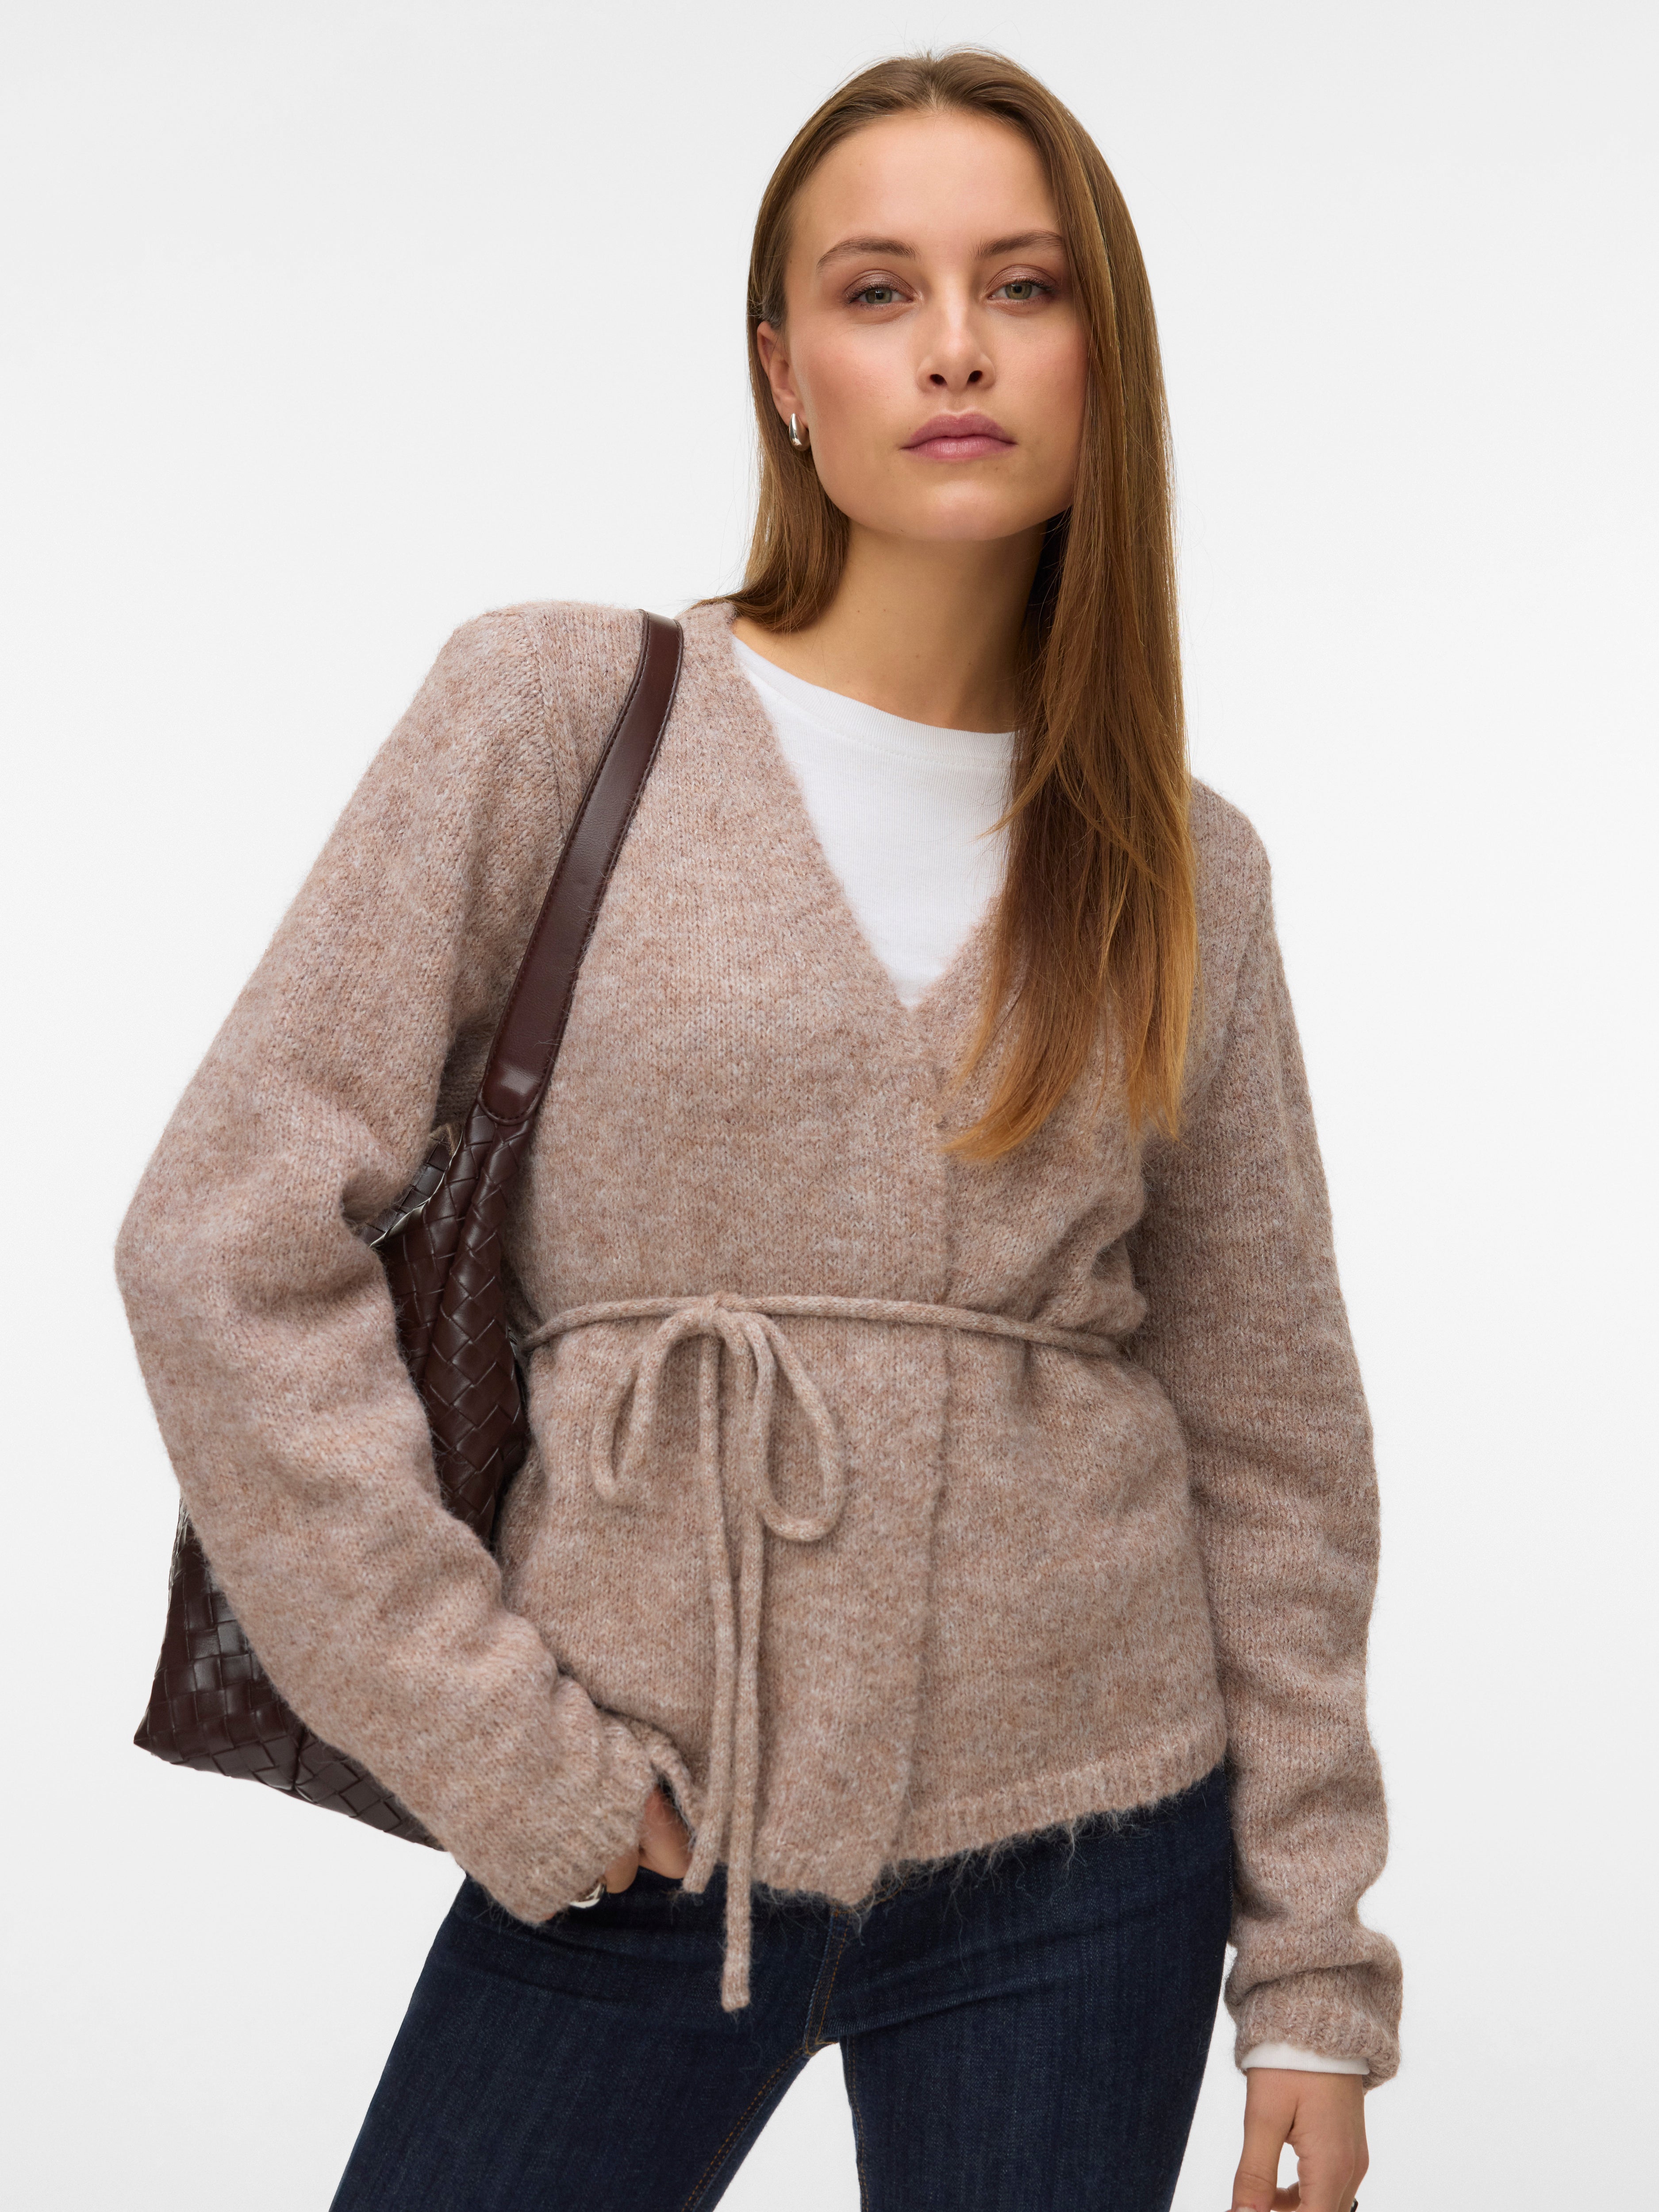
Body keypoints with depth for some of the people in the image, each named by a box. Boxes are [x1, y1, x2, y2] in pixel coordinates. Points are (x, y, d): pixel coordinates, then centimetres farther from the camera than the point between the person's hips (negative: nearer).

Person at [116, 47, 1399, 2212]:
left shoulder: (1181, 869, 4)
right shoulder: (562, 713, -4)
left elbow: (1275, 1442, 8)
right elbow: (231, 1243, -8)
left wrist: (1314, 1973, 6)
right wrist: (500, 1752, -9)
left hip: (1089, 1863, 2)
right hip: (645, 1844, -2)